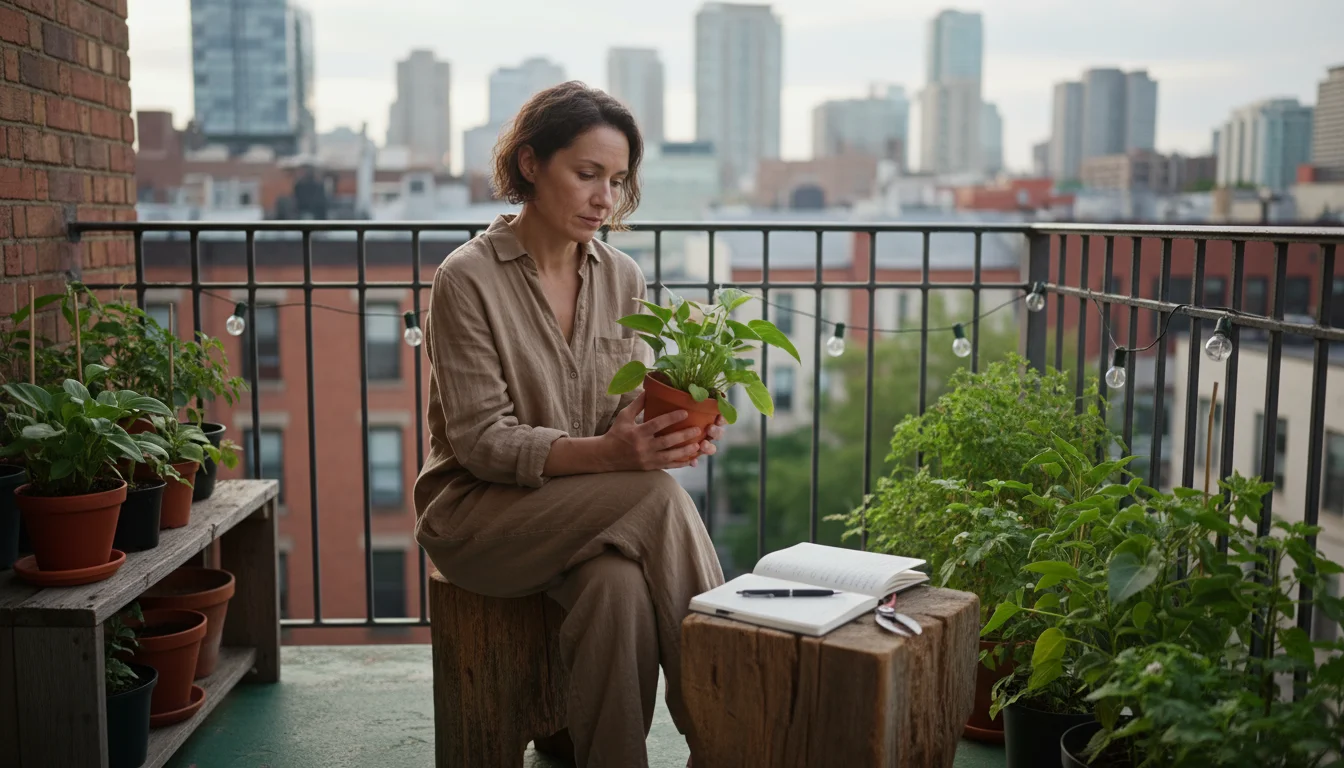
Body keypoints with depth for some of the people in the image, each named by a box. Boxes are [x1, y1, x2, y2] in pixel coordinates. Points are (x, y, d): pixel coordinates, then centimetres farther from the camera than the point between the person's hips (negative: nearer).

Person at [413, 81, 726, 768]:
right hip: (477, 513, -4)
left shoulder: (621, 278, 6)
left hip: (597, 511, 4)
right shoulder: (469, 279, -11)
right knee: (657, 497, -28)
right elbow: (482, 441, -16)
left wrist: (674, 430, -18)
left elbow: (633, 412, 7)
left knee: (619, 585, -32)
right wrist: (605, 455, -31)